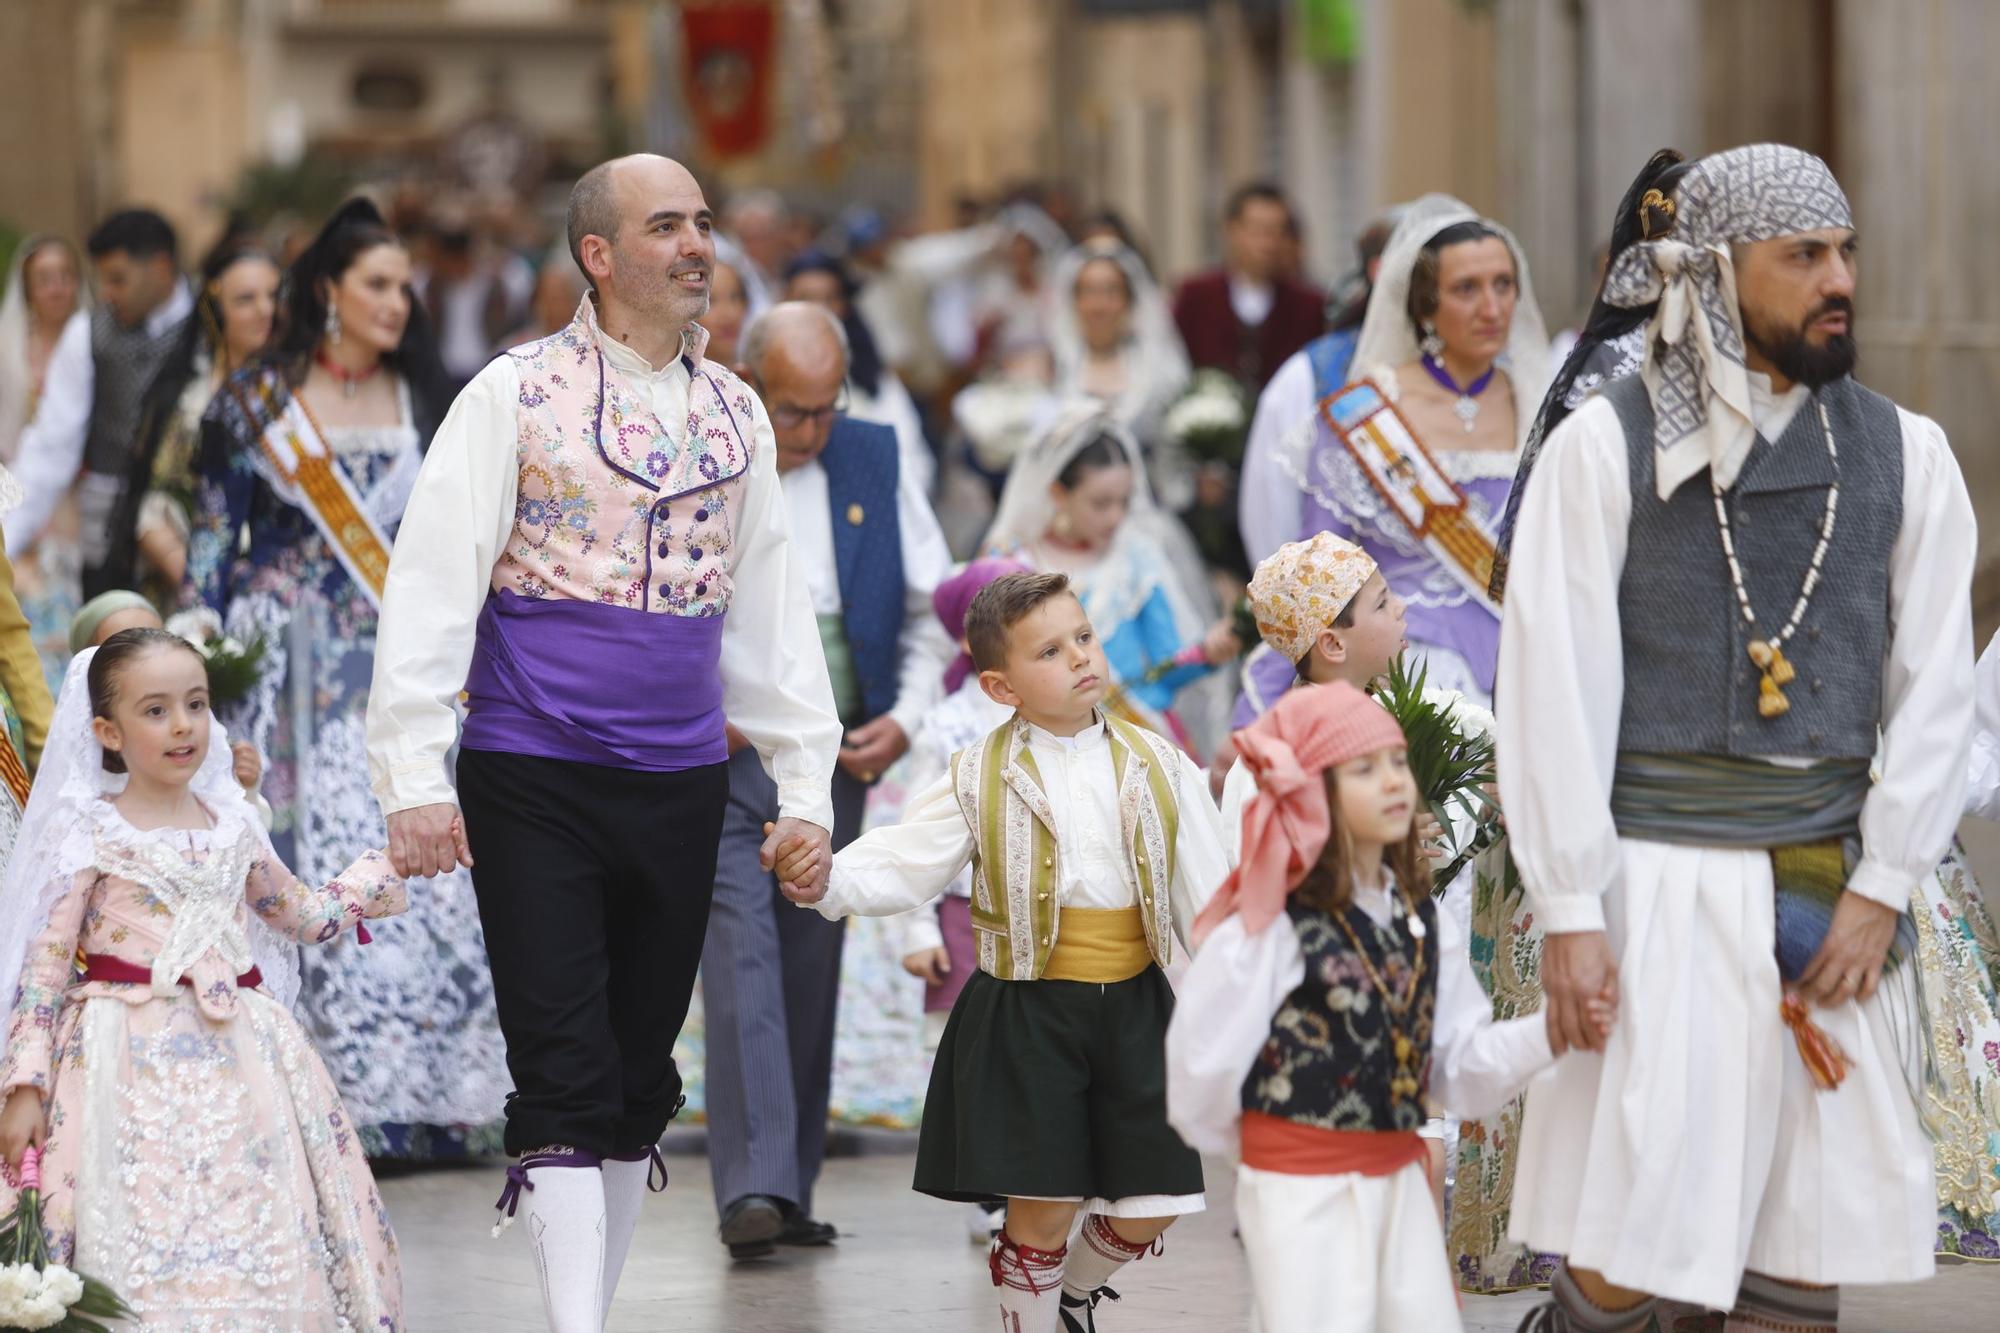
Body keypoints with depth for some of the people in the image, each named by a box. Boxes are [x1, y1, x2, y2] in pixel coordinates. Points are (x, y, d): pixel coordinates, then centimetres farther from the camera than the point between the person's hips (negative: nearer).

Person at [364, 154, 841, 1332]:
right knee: (566, 1076, -9)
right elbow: (433, 584, -8)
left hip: (680, 787, 5)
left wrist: (806, 783, 11)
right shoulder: (518, 395, -4)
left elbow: (771, 608, 16)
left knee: (642, 1079, 10)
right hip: (536, 782, -5)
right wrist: (416, 777, -15)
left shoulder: (734, 413, 11)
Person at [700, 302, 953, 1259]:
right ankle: (752, 1189, -18)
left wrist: (909, 714, 0)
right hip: (720, 758, -4)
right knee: (742, 964, -14)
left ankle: (791, 1190, 14)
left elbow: (931, 606, 13)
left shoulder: (874, 462, 7)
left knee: (811, 975, 7)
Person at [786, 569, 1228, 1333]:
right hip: (1026, 1013, -2)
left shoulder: (1157, 768, 3)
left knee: (1150, 1205, 6)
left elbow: (1208, 898, 5)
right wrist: (827, 879, -27)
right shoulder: (982, 779, -2)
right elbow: (904, 866, -7)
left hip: (1135, 1008, 3)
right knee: (1043, 1206, -2)